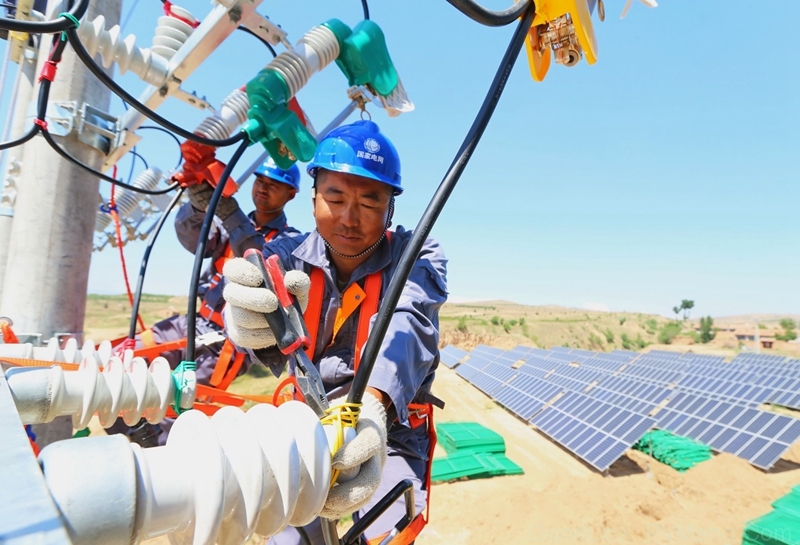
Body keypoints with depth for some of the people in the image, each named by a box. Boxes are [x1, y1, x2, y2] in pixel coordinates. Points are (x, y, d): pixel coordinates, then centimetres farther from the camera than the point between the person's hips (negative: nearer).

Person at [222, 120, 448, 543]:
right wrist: (252, 322, -51)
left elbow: (408, 330, -32)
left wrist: (372, 405, -53)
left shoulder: (416, 257, -11)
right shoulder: (289, 256, -6)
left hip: (388, 434, -1)